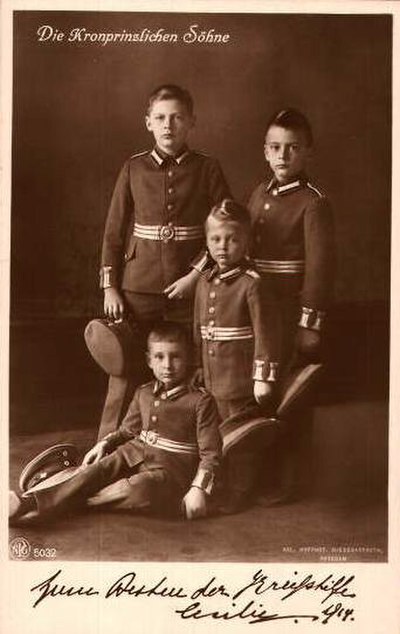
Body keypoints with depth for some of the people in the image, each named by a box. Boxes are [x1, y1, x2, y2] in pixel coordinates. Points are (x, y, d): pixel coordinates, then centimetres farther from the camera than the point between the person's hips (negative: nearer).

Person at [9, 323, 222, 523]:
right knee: (94, 472, -22)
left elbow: (210, 453, -9)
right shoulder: (143, 394, 10)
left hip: (171, 467, -5)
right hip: (134, 453, 6)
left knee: (136, 489, -36)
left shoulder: (201, 401, -8)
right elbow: (127, 430, 23)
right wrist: (105, 443, 4)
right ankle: (27, 501, -34)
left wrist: (199, 488, -20)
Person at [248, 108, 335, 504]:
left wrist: (311, 322, -16)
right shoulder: (258, 195, 10)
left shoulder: (313, 203, -11)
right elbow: (239, 248, 12)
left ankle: (290, 479, 17)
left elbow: (320, 266, -14)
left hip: (292, 313, -6)